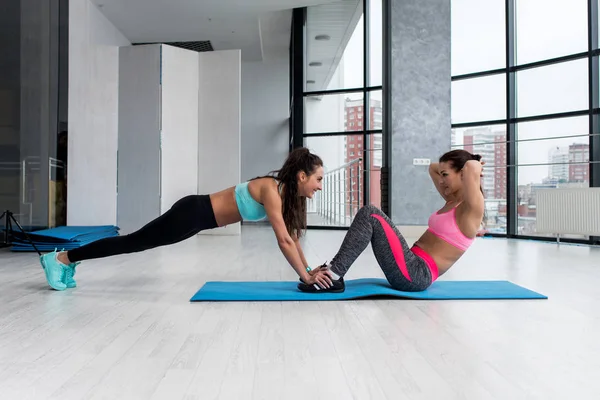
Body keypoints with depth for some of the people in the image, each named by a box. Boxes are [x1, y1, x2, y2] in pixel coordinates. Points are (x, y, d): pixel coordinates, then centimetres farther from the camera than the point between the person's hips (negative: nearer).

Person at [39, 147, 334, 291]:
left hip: (199, 215, 8)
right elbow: (284, 241, -28)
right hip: (192, 213, -8)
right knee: (134, 242, 2)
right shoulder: (272, 190, -25)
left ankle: (68, 260, 29)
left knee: (137, 243, 16)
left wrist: (308, 269, 6)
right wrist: (306, 276, -22)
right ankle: (61, 258, 15)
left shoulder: (286, 191, 2)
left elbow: (292, 235, 9)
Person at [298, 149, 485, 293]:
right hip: (412, 269, 9)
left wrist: (473, 168, -6)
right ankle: (333, 269, 0)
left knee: (370, 215, -16)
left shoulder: (471, 208, -8)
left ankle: (334, 276, -16)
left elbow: (471, 167, -27)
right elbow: (433, 168, 31)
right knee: (369, 214, 5)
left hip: (416, 275, -9)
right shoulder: (451, 201, 18)